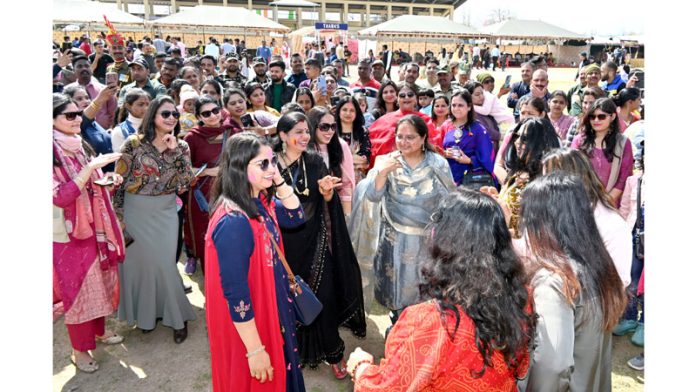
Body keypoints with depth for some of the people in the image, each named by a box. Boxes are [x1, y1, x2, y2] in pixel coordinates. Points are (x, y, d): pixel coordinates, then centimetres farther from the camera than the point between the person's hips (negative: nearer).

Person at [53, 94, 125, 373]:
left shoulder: (81, 147, 6)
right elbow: (61, 197, -26)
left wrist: (109, 180, -4)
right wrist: (92, 167, -31)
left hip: (96, 228, 7)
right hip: (69, 234, -7)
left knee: (100, 281, 18)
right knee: (78, 288, 5)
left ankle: (99, 331, 39)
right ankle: (79, 350, 23)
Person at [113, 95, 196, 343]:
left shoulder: (181, 147, 1)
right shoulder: (134, 143, -8)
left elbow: (185, 184, -9)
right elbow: (118, 182, -5)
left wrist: (175, 151, -15)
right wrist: (119, 217, -4)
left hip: (165, 213, 1)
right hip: (136, 212, -1)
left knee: (165, 263, 2)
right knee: (140, 262, 11)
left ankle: (176, 316, 19)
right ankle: (145, 313, 32)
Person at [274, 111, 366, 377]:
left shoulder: (315, 161, -2)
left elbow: (328, 200, -1)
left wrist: (326, 190, -21)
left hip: (315, 239, 1)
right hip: (285, 240, -1)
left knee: (323, 296, 1)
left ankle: (332, 352, 17)